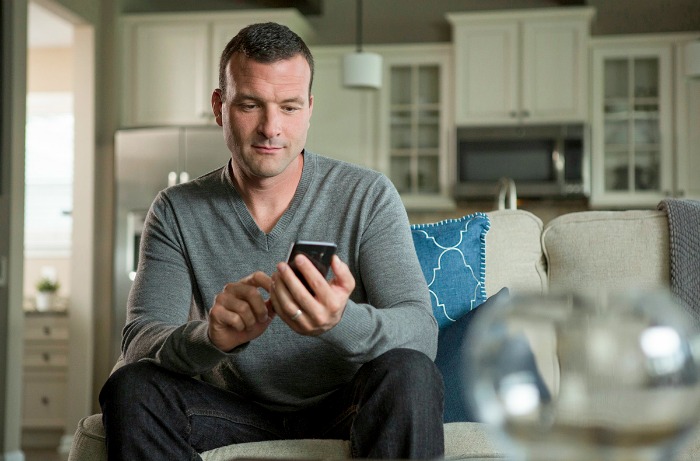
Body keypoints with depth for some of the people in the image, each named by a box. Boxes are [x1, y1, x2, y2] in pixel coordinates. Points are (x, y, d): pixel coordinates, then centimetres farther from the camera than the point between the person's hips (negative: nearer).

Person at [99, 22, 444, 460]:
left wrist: (340, 321, -41)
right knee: (130, 387, -26)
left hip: (344, 410, -1)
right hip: (237, 414, 1)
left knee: (410, 374, -32)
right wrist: (211, 337, -38)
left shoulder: (368, 196, -6)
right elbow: (139, 344, -13)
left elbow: (421, 332, -17)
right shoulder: (177, 213, -2)